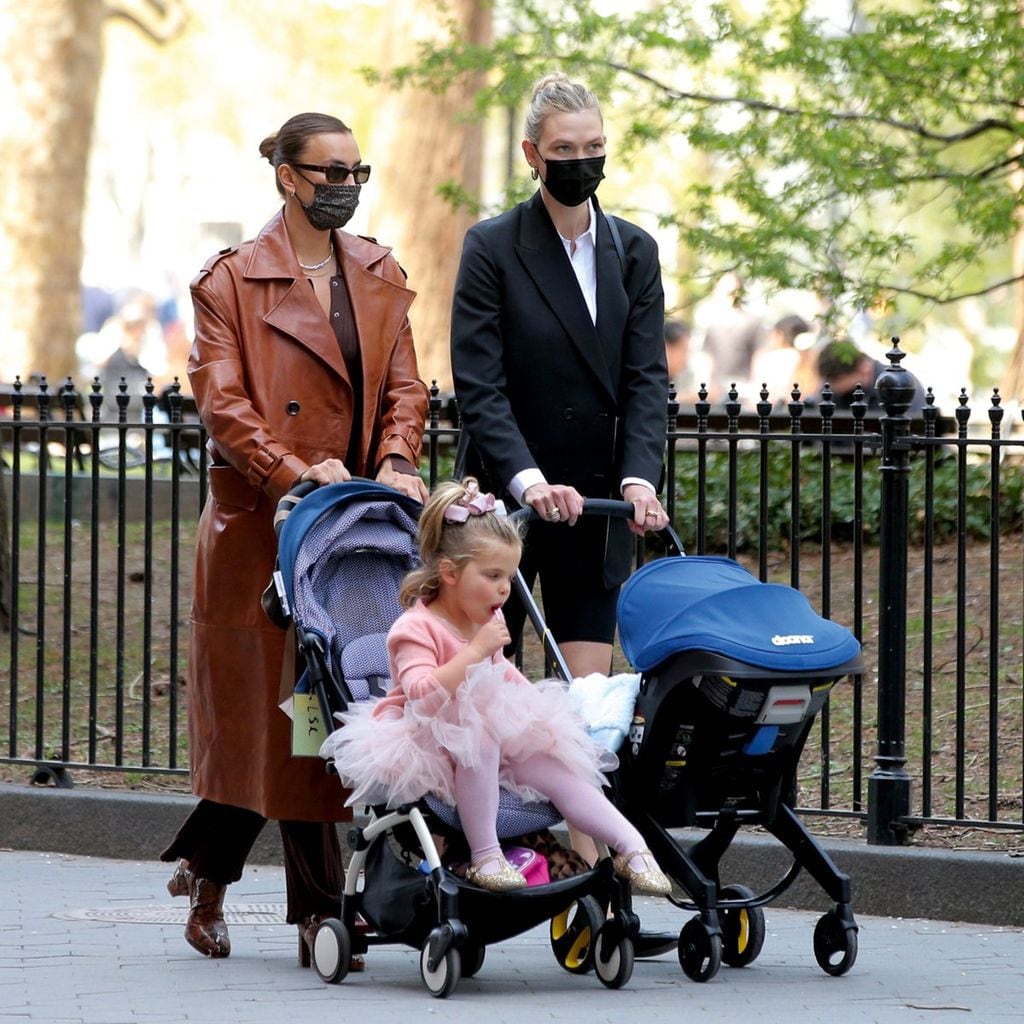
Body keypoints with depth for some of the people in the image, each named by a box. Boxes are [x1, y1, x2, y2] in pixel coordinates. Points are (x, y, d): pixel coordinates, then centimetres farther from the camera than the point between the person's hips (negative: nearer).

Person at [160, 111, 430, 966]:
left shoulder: (380, 277, 13)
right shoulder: (232, 281, -2)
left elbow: (403, 385, 9)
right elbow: (221, 399, -10)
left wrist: (395, 460, -11)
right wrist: (294, 471, -22)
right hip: (261, 518, -4)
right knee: (282, 706, -3)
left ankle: (207, 871, 14)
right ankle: (319, 909, 6)